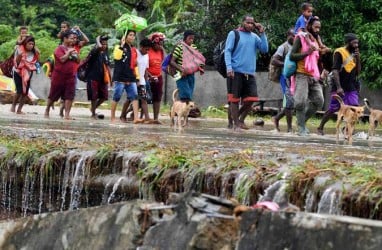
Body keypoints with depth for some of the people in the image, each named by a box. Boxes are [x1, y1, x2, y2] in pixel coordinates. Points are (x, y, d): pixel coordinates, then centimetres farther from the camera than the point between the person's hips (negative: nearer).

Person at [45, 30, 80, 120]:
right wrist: (69, 52, -13)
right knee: (53, 95, 7)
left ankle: (67, 114, -5)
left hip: (70, 76, 5)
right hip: (59, 75, -5)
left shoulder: (72, 49, 13)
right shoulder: (59, 48, -8)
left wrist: (76, 55, -3)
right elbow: (62, 59, -23)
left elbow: (78, 61, 15)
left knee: (69, 96, -5)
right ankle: (47, 111, 25)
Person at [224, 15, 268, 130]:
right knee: (234, 99, -1)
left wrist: (262, 34, -2)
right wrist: (229, 67, -16)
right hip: (236, 72, -4)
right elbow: (227, 51, -5)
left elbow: (264, 49, 3)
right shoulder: (234, 34, 1)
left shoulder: (255, 37, 14)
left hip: (250, 73, 4)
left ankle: (241, 119, 18)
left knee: (251, 99, 0)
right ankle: (236, 123, 6)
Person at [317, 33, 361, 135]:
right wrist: (338, 87, -24)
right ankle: (320, 128, 13)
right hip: (340, 87, -6)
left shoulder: (354, 54, 12)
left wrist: (358, 58, -1)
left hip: (351, 87, 6)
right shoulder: (339, 53, -10)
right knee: (333, 108, -1)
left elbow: (358, 72, 12)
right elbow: (335, 70, -17)